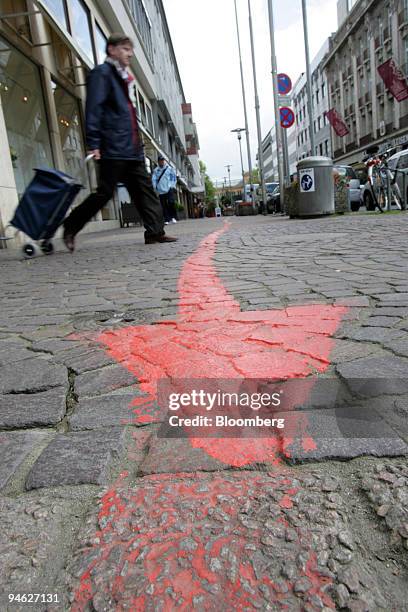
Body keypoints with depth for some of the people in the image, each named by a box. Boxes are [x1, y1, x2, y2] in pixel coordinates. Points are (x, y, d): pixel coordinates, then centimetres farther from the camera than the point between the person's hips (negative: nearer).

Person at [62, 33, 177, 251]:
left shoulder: (121, 77, 26)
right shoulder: (101, 73, -1)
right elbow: (94, 110, -12)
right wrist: (94, 143, -21)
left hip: (131, 148, 9)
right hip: (112, 148, -9)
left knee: (145, 189, 2)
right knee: (104, 192, -8)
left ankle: (155, 232, 2)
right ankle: (70, 228, 4)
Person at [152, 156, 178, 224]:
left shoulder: (169, 168, 9)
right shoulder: (155, 170, 11)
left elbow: (174, 178, 10)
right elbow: (154, 179, 7)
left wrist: (172, 186, -2)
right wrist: (155, 187, -7)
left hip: (169, 189, -2)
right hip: (161, 190, 2)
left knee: (171, 202, -18)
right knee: (164, 206, 1)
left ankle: (173, 217, -6)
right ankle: (166, 219, 5)